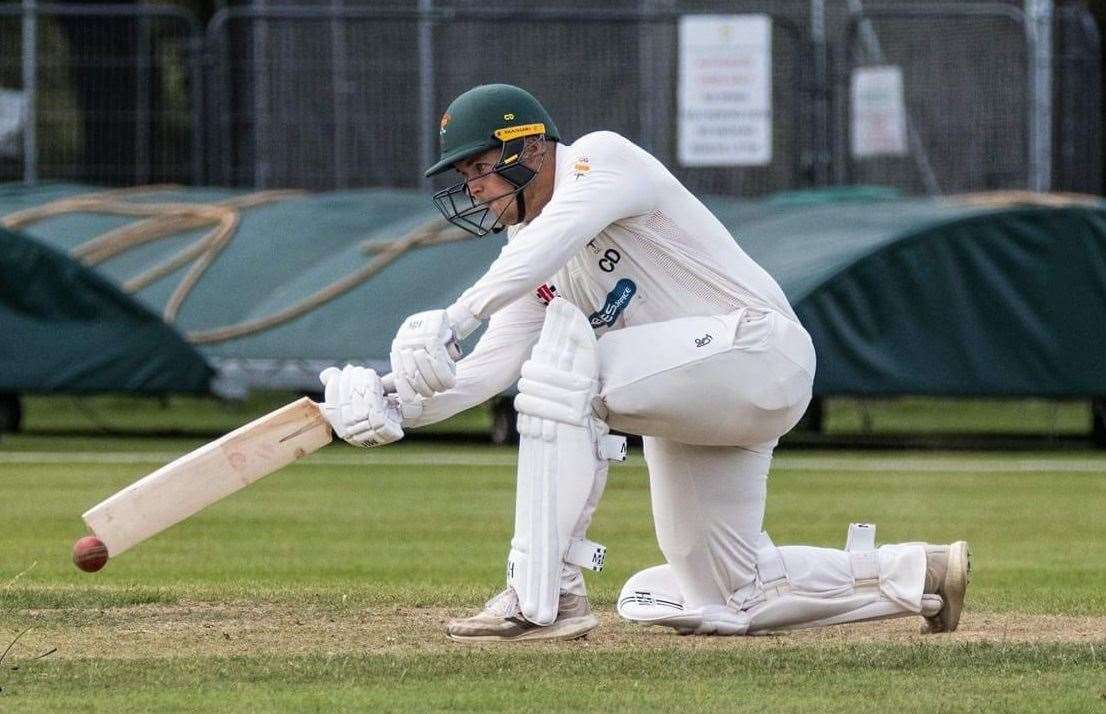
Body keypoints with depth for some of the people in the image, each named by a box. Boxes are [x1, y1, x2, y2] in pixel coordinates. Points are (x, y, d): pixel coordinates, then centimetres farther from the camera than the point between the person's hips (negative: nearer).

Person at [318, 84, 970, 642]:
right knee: (726, 603, 10)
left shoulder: (603, 159, -10)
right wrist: (399, 407, -17)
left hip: (758, 348, -10)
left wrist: (452, 320, -45)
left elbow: (556, 238, -31)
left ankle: (543, 599, -32)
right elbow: (491, 367, 2)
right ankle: (918, 573, 24)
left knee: (564, 355, -30)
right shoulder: (529, 259, 13)